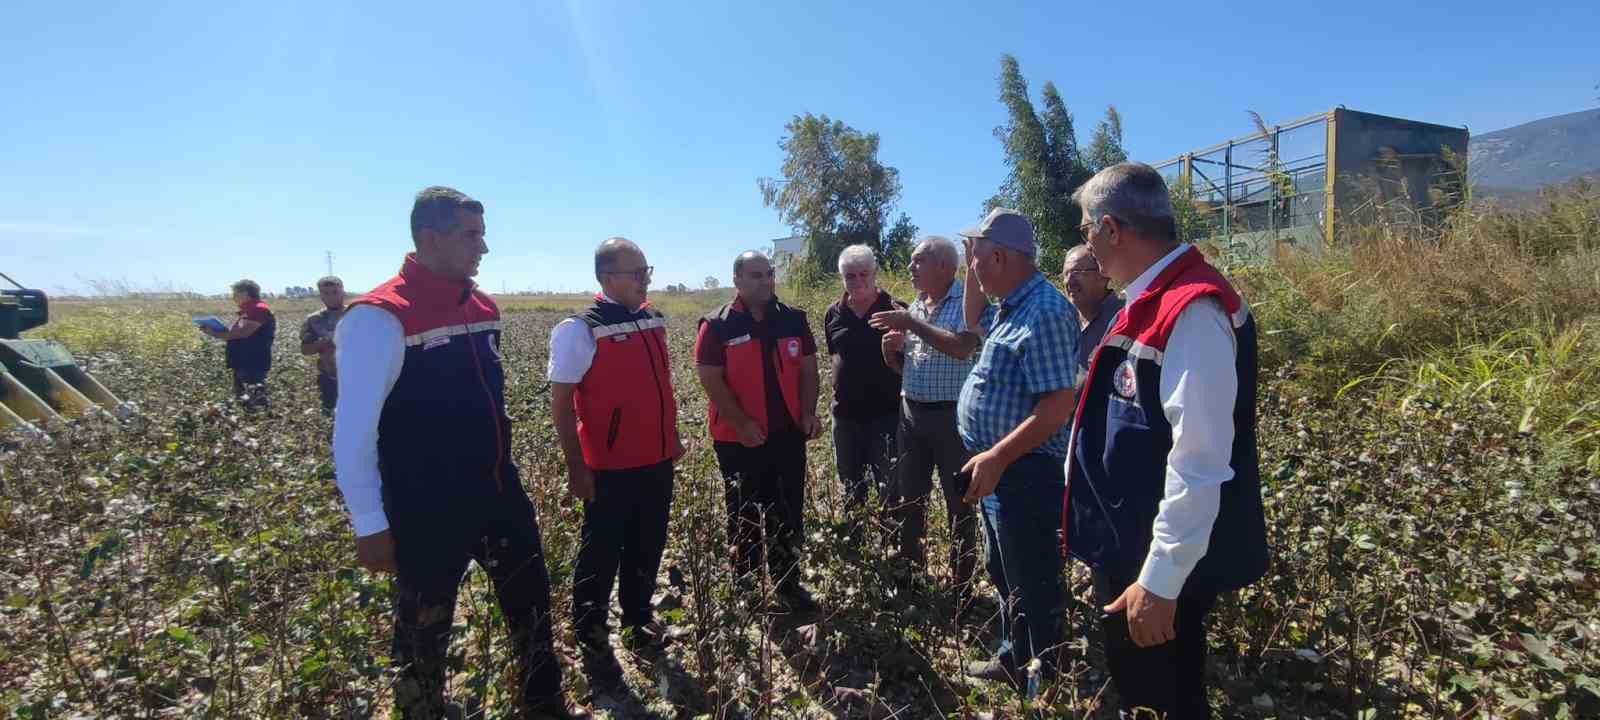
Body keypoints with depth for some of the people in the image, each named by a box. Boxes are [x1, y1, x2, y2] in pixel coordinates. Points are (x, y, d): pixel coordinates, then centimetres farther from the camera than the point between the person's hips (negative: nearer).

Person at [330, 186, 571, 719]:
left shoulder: (481, 306, 6)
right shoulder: (380, 317, -17)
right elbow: (353, 431, -16)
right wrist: (369, 525, -14)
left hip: (498, 493, 7)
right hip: (427, 510, -7)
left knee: (532, 603, 18)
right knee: (423, 631, 12)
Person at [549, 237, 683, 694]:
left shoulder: (654, 321, 7)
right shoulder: (580, 330, -14)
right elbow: (561, 402, -13)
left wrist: (673, 436, 16)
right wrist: (576, 467, -14)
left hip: (657, 461, 7)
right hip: (610, 468, -6)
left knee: (647, 548, 20)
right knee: (600, 557, 7)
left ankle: (639, 620, 40)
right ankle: (592, 644, 25)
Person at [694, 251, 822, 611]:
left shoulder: (793, 319, 4)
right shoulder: (717, 325, -8)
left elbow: (807, 369, 8)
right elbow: (710, 379, -11)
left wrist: (808, 412, -4)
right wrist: (742, 423, -16)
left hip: (788, 433, 3)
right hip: (739, 438, -3)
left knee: (789, 512, 11)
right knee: (745, 514, 13)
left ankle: (788, 582, 26)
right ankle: (744, 583, 31)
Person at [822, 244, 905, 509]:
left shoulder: (896, 311, -8)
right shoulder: (833, 314, 3)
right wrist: (842, 391, 13)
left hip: (886, 413, -4)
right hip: (845, 415, 4)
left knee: (891, 489, 4)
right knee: (851, 490, 18)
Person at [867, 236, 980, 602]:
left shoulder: (967, 300, -9)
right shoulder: (914, 307, 12)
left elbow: (963, 348, -27)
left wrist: (911, 324, -24)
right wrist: (891, 348, -4)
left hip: (951, 415, -7)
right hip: (911, 413, 7)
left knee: (959, 503, 5)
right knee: (907, 499, 14)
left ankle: (962, 586, 20)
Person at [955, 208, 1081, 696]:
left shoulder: (1045, 312, -23)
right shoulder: (1012, 307, 8)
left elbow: (1058, 405, -27)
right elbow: (975, 324, 30)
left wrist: (995, 459, -29)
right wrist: (971, 273, 14)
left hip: (1025, 474, -10)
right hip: (998, 470, 10)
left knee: (1034, 587, 6)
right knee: (1005, 576, 24)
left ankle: (1044, 686, 25)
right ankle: (1013, 660, 43)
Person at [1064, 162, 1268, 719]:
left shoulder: (1192, 310, -23)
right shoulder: (1152, 301, 8)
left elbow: (1199, 464, -27)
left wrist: (1160, 581, -22)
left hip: (1160, 570, -9)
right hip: (1126, 551, 9)